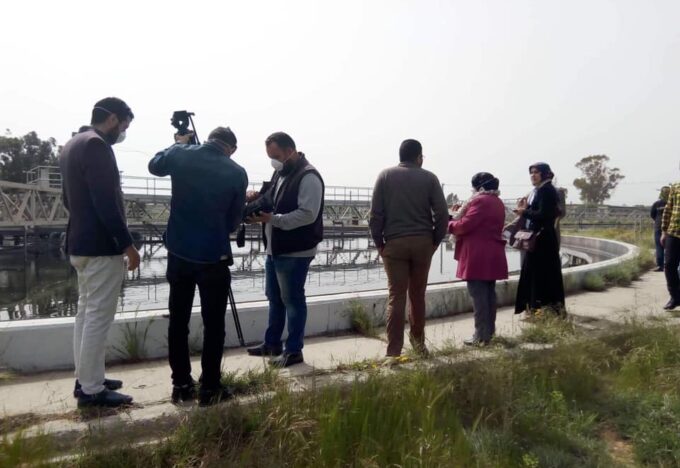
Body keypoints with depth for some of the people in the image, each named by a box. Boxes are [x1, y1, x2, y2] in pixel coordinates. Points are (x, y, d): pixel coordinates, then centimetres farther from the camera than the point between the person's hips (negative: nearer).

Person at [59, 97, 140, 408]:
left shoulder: (72, 145, 16)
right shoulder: (96, 145, -15)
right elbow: (106, 201, -22)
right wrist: (128, 244, -18)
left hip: (79, 243, 11)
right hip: (101, 246, -10)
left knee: (86, 312, 15)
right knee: (98, 316, -5)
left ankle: (85, 379, 23)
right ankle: (91, 390, 2)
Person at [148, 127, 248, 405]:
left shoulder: (181, 156, -1)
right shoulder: (237, 173, -5)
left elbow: (154, 165, 22)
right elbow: (233, 221, 3)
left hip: (179, 253, 3)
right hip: (214, 258, -3)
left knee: (178, 321, 13)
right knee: (213, 325, 7)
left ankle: (181, 385, 21)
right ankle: (209, 388, 12)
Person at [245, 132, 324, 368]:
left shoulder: (309, 176, -16)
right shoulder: (280, 172, 13)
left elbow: (308, 214, -25)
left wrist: (272, 219, -29)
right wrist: (258, 199, 2)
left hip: (295, 252, -9)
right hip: (275, 249, 9)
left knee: (293, 300, 0)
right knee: (275, 298, 17)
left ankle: (294, 350, 12)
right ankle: (272, 344, 31)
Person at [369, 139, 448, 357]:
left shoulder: (386, 176, 4)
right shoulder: (429, 178, 4)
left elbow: (375, 213, -3)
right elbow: (442, 214, -1)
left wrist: (379, 242, 4)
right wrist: (435, 241, 9)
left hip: (394, 242, -1)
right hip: (422, 242, 1)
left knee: (397, 296, 1)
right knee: (418, 294, 14)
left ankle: (394, 350, -1)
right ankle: (418, 340, 29)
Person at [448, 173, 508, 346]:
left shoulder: (480, 201, -13)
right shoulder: (498, 202, 17)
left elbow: (465, 225, -17)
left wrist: (449, 225, 1)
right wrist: (462, 213, 17)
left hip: (478, 255, -9)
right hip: (493, 254, 10)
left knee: (478, 294, -6)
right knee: (489, 293, 14)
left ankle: (482, 336, -5)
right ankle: (490, 331, 20)